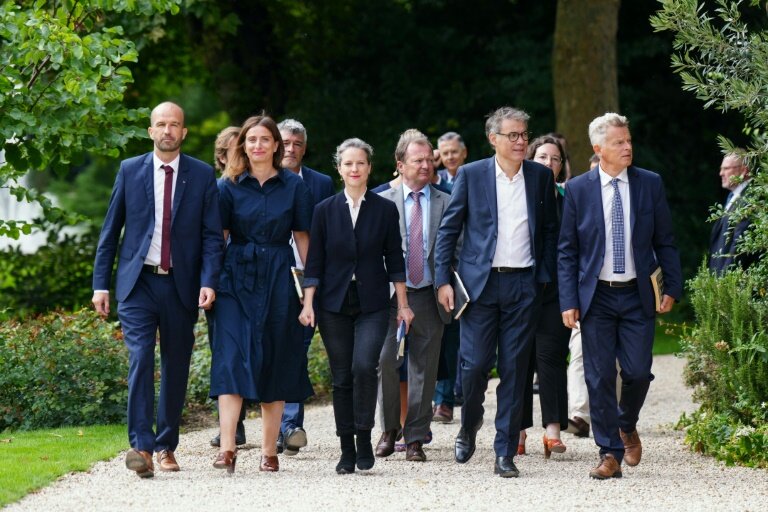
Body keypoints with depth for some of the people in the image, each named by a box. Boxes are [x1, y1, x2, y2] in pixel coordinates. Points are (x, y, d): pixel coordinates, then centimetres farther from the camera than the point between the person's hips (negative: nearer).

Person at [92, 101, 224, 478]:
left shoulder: (202, 175, 4)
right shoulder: (130, 171, 5)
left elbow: (212, 235, 2)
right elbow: (110, 231, 8)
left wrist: (209, 282, -12)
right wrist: (101, 283, 3)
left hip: (180, 286, 1)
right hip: (137, 282, -1)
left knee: (176, 366, 6)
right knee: (140, 359, -14)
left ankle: (166, 446, 18)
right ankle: (141, 446, -19)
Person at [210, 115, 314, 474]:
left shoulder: (294, 186, 6)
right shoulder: (229, 186, 5)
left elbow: (302, 237, 7)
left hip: (278, 280, 1)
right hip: (237, 278, -1)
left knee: (275, 363, 4)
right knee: (232, 358, -13)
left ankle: (270, 451, 10)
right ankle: (227, 447, -20)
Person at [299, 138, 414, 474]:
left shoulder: (385, 210, 4)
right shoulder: (325, 210, 5)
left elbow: (395, 260, 6)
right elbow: (314, 263, 5)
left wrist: (403, 304, 4)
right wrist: (308, 304, -2)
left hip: (372, 305, -1)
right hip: (335, 306, 1)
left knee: (364, 366, -21)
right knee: (341, 377, 3)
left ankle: (364, 435, -6)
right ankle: (347, 450, 10)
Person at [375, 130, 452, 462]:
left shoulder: (445, 204, 8)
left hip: (429, 296, 1)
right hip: (392, 294, -1)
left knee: (424, 370, 2)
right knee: (385, 359, -13)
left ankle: (415, 438, 10)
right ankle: (389, 429, 6)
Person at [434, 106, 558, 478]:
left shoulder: (541, 177, 7)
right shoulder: (470, 175, 1)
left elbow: (549, 231, 14)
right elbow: (448, 230, 3)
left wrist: (544, 277, 6)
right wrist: (443, 281, -4)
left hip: (523, 285, 1)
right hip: (480, 282, -1)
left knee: (514, 370, 1)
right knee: (474, 364, -5)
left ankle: (505, 453, 6)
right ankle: (469, 426, 24)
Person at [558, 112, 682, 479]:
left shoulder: (650, 184, 2)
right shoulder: (578, 190, -1)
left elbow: (665, 240, 7)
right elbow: (567, 251, 1)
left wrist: (672, 287, 1)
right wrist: (569, 302, -5)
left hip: (637, 295, 1)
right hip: (596, 296, -1)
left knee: (638, 372, -3)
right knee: (600, 377, -1)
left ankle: (627, 427, 27)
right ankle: (610, 453, 8)